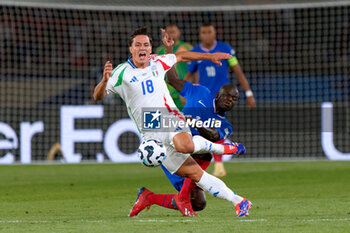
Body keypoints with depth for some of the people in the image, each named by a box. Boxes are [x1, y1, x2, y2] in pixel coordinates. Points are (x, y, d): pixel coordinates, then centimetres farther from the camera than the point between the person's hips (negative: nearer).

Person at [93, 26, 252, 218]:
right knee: (194, 173, -8)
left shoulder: (157, 62, 9)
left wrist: (210, 56, 33)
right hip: (151, 133, -1)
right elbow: (98, 96, -6)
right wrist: (105, 80, -27)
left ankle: (222, 148, -9)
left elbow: (181, 56, 27)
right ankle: (237, 201, -3)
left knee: (185, 145, -37)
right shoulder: (122, 72, -2)